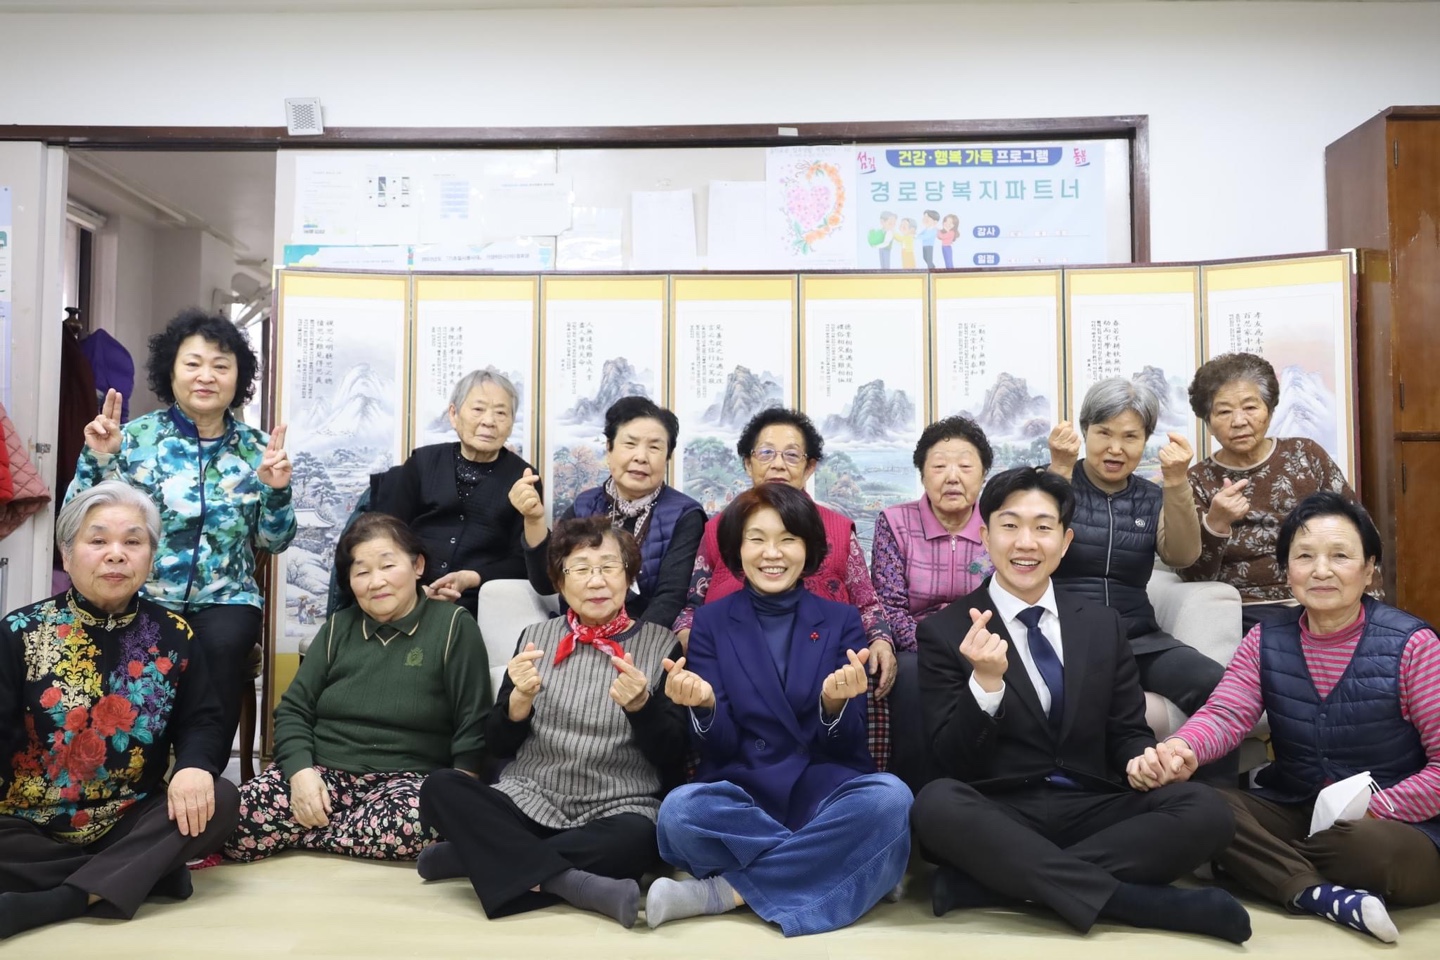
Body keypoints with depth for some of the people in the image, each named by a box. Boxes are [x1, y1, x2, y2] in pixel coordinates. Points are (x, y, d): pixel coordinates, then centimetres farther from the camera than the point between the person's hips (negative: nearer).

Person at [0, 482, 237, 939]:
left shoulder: (174, 636, 3)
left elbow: (200, 720, 5)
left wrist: (194, 766, -21)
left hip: (130, 824, 2)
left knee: (220, 802, -26)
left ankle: (44, 904, -27)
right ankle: (148, 870, -21)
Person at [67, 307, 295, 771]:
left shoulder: (256, 448, 7)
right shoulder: (135, 437, 2)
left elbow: (273, 542, 8)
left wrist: (276, 491, -10)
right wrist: (98, 461, -13)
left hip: (225, 601, 1)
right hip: (143, 599, -1)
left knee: (224, 642, -31)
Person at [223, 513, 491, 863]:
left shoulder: (454, 626, -1)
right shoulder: (338, 627, 13)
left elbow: (473, 728, -3)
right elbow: (293, 710, 10)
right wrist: (300, 770, -9)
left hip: (406, 778, -1)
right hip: (323, 770, 1)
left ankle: (291, 835, -13)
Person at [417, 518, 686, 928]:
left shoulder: (661, 645, 2)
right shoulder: (536, 637, 10)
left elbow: (673, 761, -2)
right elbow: (499, 746, 7)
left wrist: (640, 705, -20)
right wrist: (521, 698, -13)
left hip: (618, 812, -2)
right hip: (529, 803, 3)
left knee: (635, 838, -36)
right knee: (440, 787, -23)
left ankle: (472, 855, -22)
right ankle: (575, 884, -29)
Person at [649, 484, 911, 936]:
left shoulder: (841, 620, 5)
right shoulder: (711, 621, 4)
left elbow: (845, 747, 0)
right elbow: (718, 748, -1)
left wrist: (835, 703, -24)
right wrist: (704, 706, -24)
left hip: (824, 789, 1)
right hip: (741, 791, -1)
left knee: (891, 798, -32)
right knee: (679, 810, -33)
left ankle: (729, 889, -20)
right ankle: (829, 867, -16)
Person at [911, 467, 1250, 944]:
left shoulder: (1103, 626, 13)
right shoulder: (945, 633, 0)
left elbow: (1127, 732, 13)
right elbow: (953, 763, -6)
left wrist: (1140, 760, -11)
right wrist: (985, 681, -23)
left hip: (1093, 810, 4)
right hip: (1001, 817, -3)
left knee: (1205, 809, -23)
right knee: (936, 804, -34)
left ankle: (984, 881, -24)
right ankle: (1139, 901, -29)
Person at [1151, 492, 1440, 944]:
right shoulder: (1266, 640, 2)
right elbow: (1225, 714, -14)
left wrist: (1372, 810, -23)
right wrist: (1180, 751, -37)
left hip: (1394, 824, -3)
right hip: (1292, 812, 4)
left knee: (1376, 848, -38)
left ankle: (1259, 864, -13)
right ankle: (1321, 894, -25)